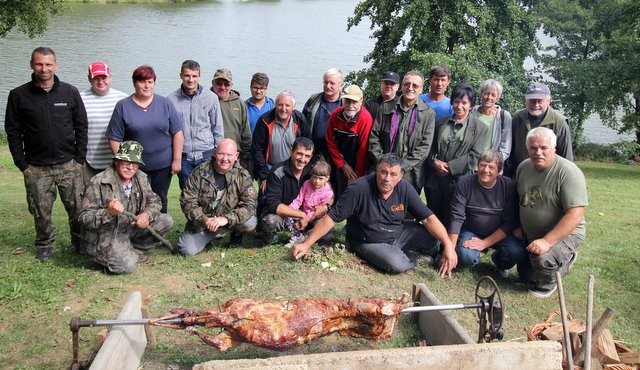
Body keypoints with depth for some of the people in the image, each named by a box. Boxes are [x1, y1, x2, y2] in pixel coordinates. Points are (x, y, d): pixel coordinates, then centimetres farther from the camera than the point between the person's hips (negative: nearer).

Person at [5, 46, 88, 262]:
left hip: (69, 165, 0)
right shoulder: (19, 95, 0)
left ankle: (80, 242, 23)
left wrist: (79, 160, 0)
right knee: (41, 211, 6)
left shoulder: (70, 93, 2)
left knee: (77, 207, 3)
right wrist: (22, 164, -2)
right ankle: (45, 245, 27)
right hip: (36, 168, 0)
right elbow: (13, 132, 3)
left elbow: (81, 127, 5)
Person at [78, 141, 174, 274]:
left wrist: (147, 214, -16)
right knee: (127, 265, -26)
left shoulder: (141, 178, -1)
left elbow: (154, 201, 7)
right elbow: (84, 218, -19)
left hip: (129, 229, 6)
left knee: (167, 221, -5)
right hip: (104, 237, -6)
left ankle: (133, 250, 3)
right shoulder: (97, 183, -19)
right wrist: (108, 212, -38)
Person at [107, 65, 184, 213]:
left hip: (163, 165, 1)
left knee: (160, 202, 12)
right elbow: (115, 139, -1)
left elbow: (177, 133, 1)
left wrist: (177, 160, -4)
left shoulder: (165, 104, 1)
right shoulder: (123, 106, -1)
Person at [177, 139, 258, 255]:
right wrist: (205, 220, -24)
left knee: (251, 223, -29)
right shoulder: (199, 173, -9)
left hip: (229, 221, 0)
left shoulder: (242, 175, -9)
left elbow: (250, 204, -18)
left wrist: (226, 218, -32)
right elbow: (187, 202, -9)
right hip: (201, 222, 0)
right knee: (187, 250, -20)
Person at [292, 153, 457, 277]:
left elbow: (428, 218, -13)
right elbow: (331, 218, -22)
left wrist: (448, 245, -28)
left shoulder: (405, 189, -13)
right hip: (369, 242, -4)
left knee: (434, 238, -15)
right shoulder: (359, 189, -26)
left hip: (399, 234, 4)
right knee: (396, 264, -31)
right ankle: (417, 258, 5)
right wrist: (306, 244, -26)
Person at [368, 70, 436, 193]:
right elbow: (374, 136, 6)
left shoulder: (428, 114, 2)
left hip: (410, 177, -1)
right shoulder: (386, 107, 8)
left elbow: (424, 146, -4)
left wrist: (402, 167, -12)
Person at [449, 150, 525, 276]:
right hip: (471, 231, -1)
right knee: (465, 257, -30)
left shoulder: (509, 186, -12)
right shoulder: (464, 183, -12)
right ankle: (476, 251, 8)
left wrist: (485, 243, -20)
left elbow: (510, 222, -12)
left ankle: (499, 261, 9)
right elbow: (456, 218, -15)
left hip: (499, 234, 1)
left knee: (517, 253, -28)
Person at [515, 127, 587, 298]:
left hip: (563, 233, -7)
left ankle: (547, 284, -1)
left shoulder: (568, 172, -24)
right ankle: (566, 258, 36)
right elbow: (518, 199, 14)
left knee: (543, 259, -35)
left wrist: (546, 241, -34)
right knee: (525, 274, 17)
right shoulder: (523, 167, -1)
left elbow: (575, 215, -29)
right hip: (529, 234, 8)